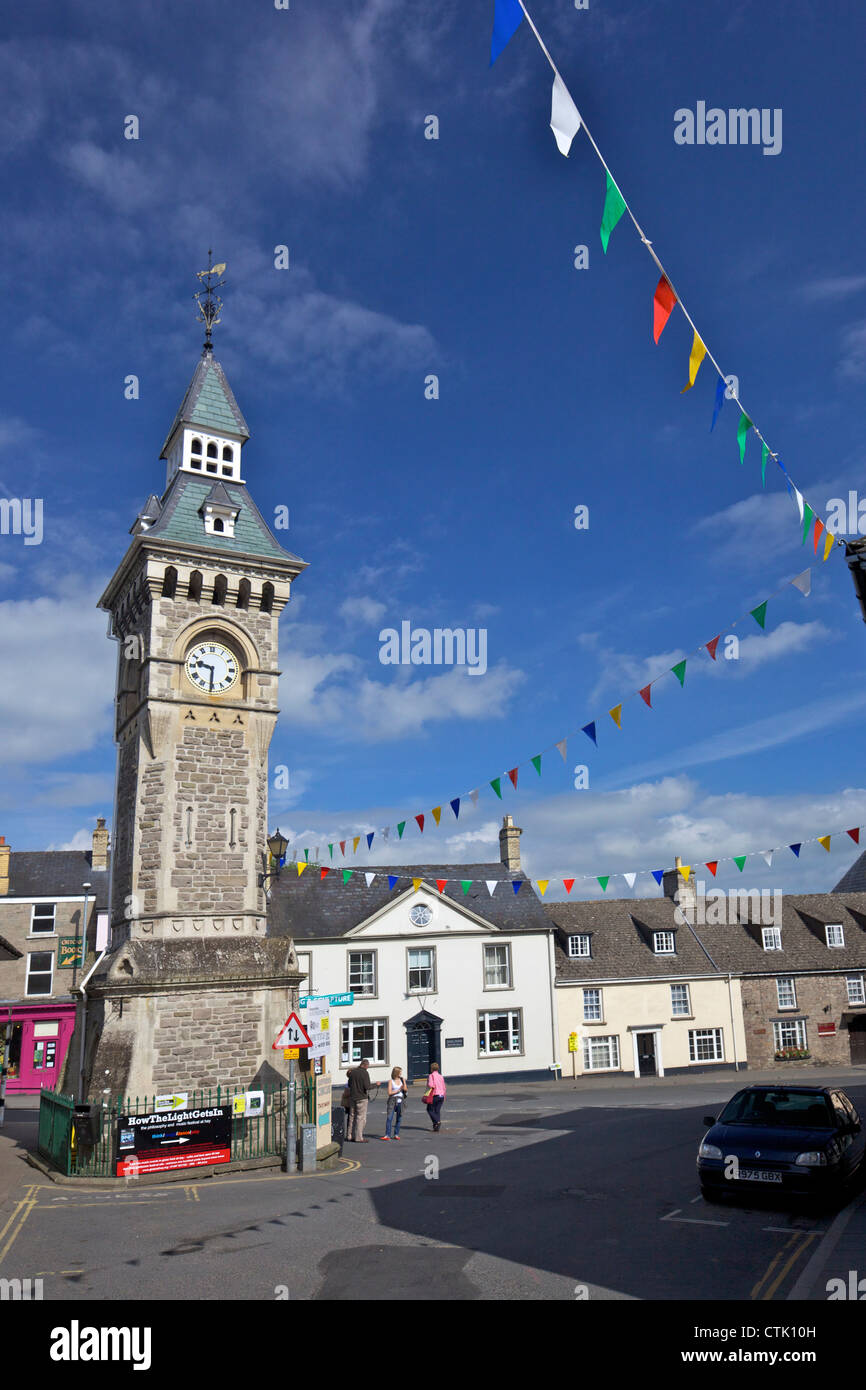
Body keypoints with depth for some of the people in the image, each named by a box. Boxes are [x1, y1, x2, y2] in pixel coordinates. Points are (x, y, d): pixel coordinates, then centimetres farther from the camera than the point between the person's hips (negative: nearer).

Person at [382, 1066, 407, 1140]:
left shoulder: (402, 1079, 9)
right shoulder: (391, 1081, -1)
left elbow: (405, 1090, 6)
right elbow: (389, 1092, -6)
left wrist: (403, 1082, -8)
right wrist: (398, 1090, -8)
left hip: (400, 1100, 3)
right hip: (393, 1100, -3)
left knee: (399, 1118, 5)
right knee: (389, 1117, -10)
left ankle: (396, 1134, 15)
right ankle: (387, 1135, -7)